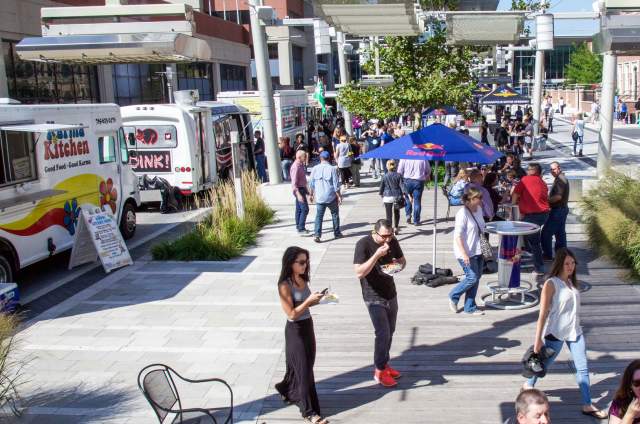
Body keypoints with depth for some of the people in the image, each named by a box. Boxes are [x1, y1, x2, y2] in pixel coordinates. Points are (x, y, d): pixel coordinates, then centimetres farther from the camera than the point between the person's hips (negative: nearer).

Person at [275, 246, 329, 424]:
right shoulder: (285, 286, -21)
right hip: (295, 330, -8)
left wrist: (317, 299, -6)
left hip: (308, 325, 8)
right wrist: (309, 300, -27)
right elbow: (291, 314, -21)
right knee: (304, 369, -1)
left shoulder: (302, 279, 1)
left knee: (302, 366, 20)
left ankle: (287, 391, 44)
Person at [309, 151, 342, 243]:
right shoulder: (332, 169, -10)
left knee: (319, 216, 5)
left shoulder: (315, 169, -1)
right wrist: (339, 196, -1)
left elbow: (311, 183, 6)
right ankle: (337, 233, 23)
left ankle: (317, 235, -6)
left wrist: (312, 194, 19)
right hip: (331, 197, -2)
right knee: (335, 214, 16)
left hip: (319, 197, 2)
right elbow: (336, 184, -10)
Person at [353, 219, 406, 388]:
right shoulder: (363, 244, -19)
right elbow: (359, 273, -26)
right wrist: (377, 255, -33)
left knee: (390, 332, 14)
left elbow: (402, 260, 13)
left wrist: (399, 264, -11)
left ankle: (384, 364, 29)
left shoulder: (392, 242, -3)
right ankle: (379, 371, 5)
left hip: (391, 294, 6)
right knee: (383, 333, -8)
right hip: (374, 297, -6)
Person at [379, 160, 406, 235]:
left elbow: (381, 186, 3)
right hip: (397, 197, 2)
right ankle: (396, 228, 29)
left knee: (389, 214, -1)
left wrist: (380, 193, 20)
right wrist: (404, 193, -6)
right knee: (396, 213, 21)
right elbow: (402, 185, -7)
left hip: (387, 197, -2)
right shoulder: (398, 175, -3)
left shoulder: (384, 176, -6)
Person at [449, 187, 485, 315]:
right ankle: (453, 297, 15)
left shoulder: (479, 210, 6)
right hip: (467, 252, -8)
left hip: (478, 251, 8)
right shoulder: (462, 213, -19)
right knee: (472, 278, -9)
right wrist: (464, 254, -25)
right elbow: (458, 236, -20)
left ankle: (470, 307, 21)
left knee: (476, 278, 10)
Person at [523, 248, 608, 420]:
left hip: (575, 332, 6)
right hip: (556, 333, -6)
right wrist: (538, 340, -15)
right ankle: (528, 385, 35)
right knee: (545, 364, 11)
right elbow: (543, 313, -14)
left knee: (582, 368, 3)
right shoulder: (551, 284, -14)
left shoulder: (572, 282, 6)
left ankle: (587, 405, 10)